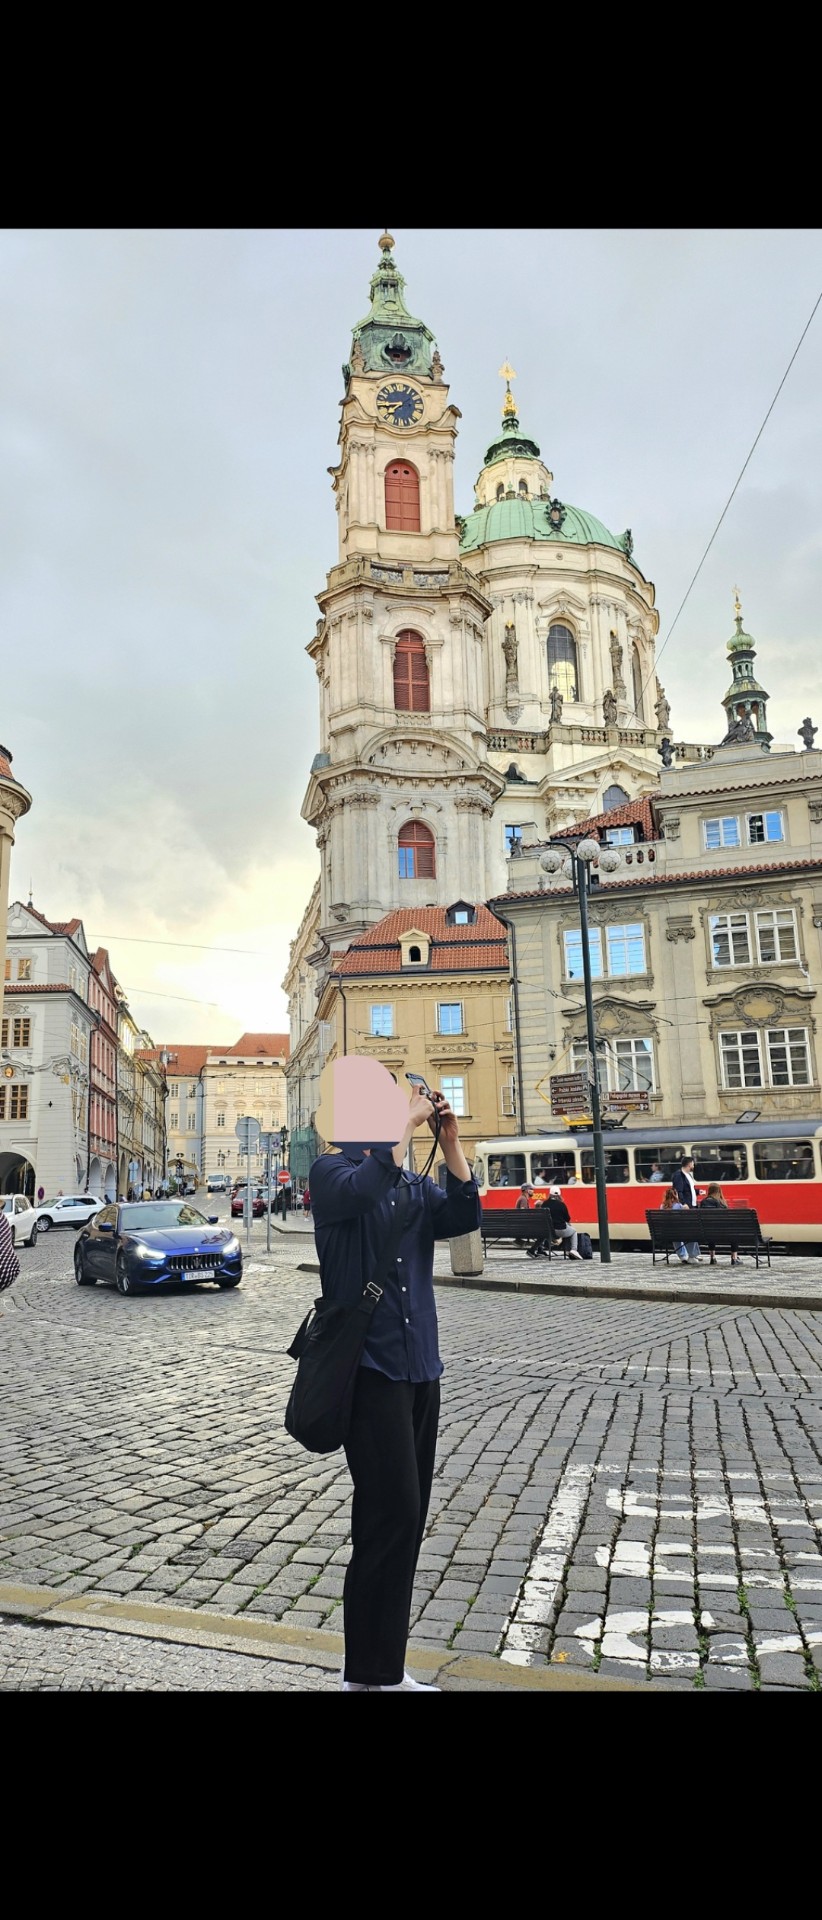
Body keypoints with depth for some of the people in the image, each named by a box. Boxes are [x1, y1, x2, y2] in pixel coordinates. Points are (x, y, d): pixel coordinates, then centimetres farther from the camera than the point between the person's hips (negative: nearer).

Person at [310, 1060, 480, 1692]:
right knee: (392, 1515, -10)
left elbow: (464, 1218, -3)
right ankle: (373, 1673, 3)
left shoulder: (415, 1184, 12)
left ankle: (380, 1670, 22)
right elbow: (365, 1186, -28)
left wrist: (450, 1142, -8)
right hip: (369, 1368, -7)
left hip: (421, 1370, 7)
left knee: (403, 1520, 11)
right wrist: (406, 1123, -20)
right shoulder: (333, 1172, -6)